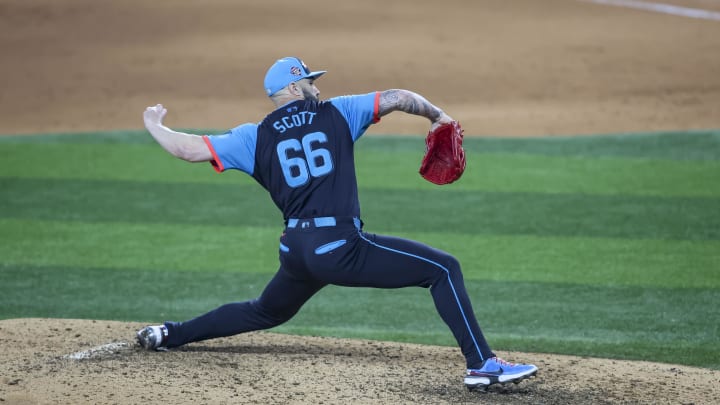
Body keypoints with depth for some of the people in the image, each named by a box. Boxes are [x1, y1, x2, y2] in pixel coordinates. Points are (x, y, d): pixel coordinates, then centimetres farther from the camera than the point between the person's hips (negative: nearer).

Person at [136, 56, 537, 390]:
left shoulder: (255, 137, 12)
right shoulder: (336, 113, 6)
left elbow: (187, 148, 8)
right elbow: (399, 98, 5)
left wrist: (156, 127, 28)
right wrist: (438, 116, 23)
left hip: (295, 252, 6)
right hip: (340, 247, -6)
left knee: (267, 312, 35)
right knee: (444, 268, -3)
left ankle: (170, 334, 40)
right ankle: (482, 364, -16)